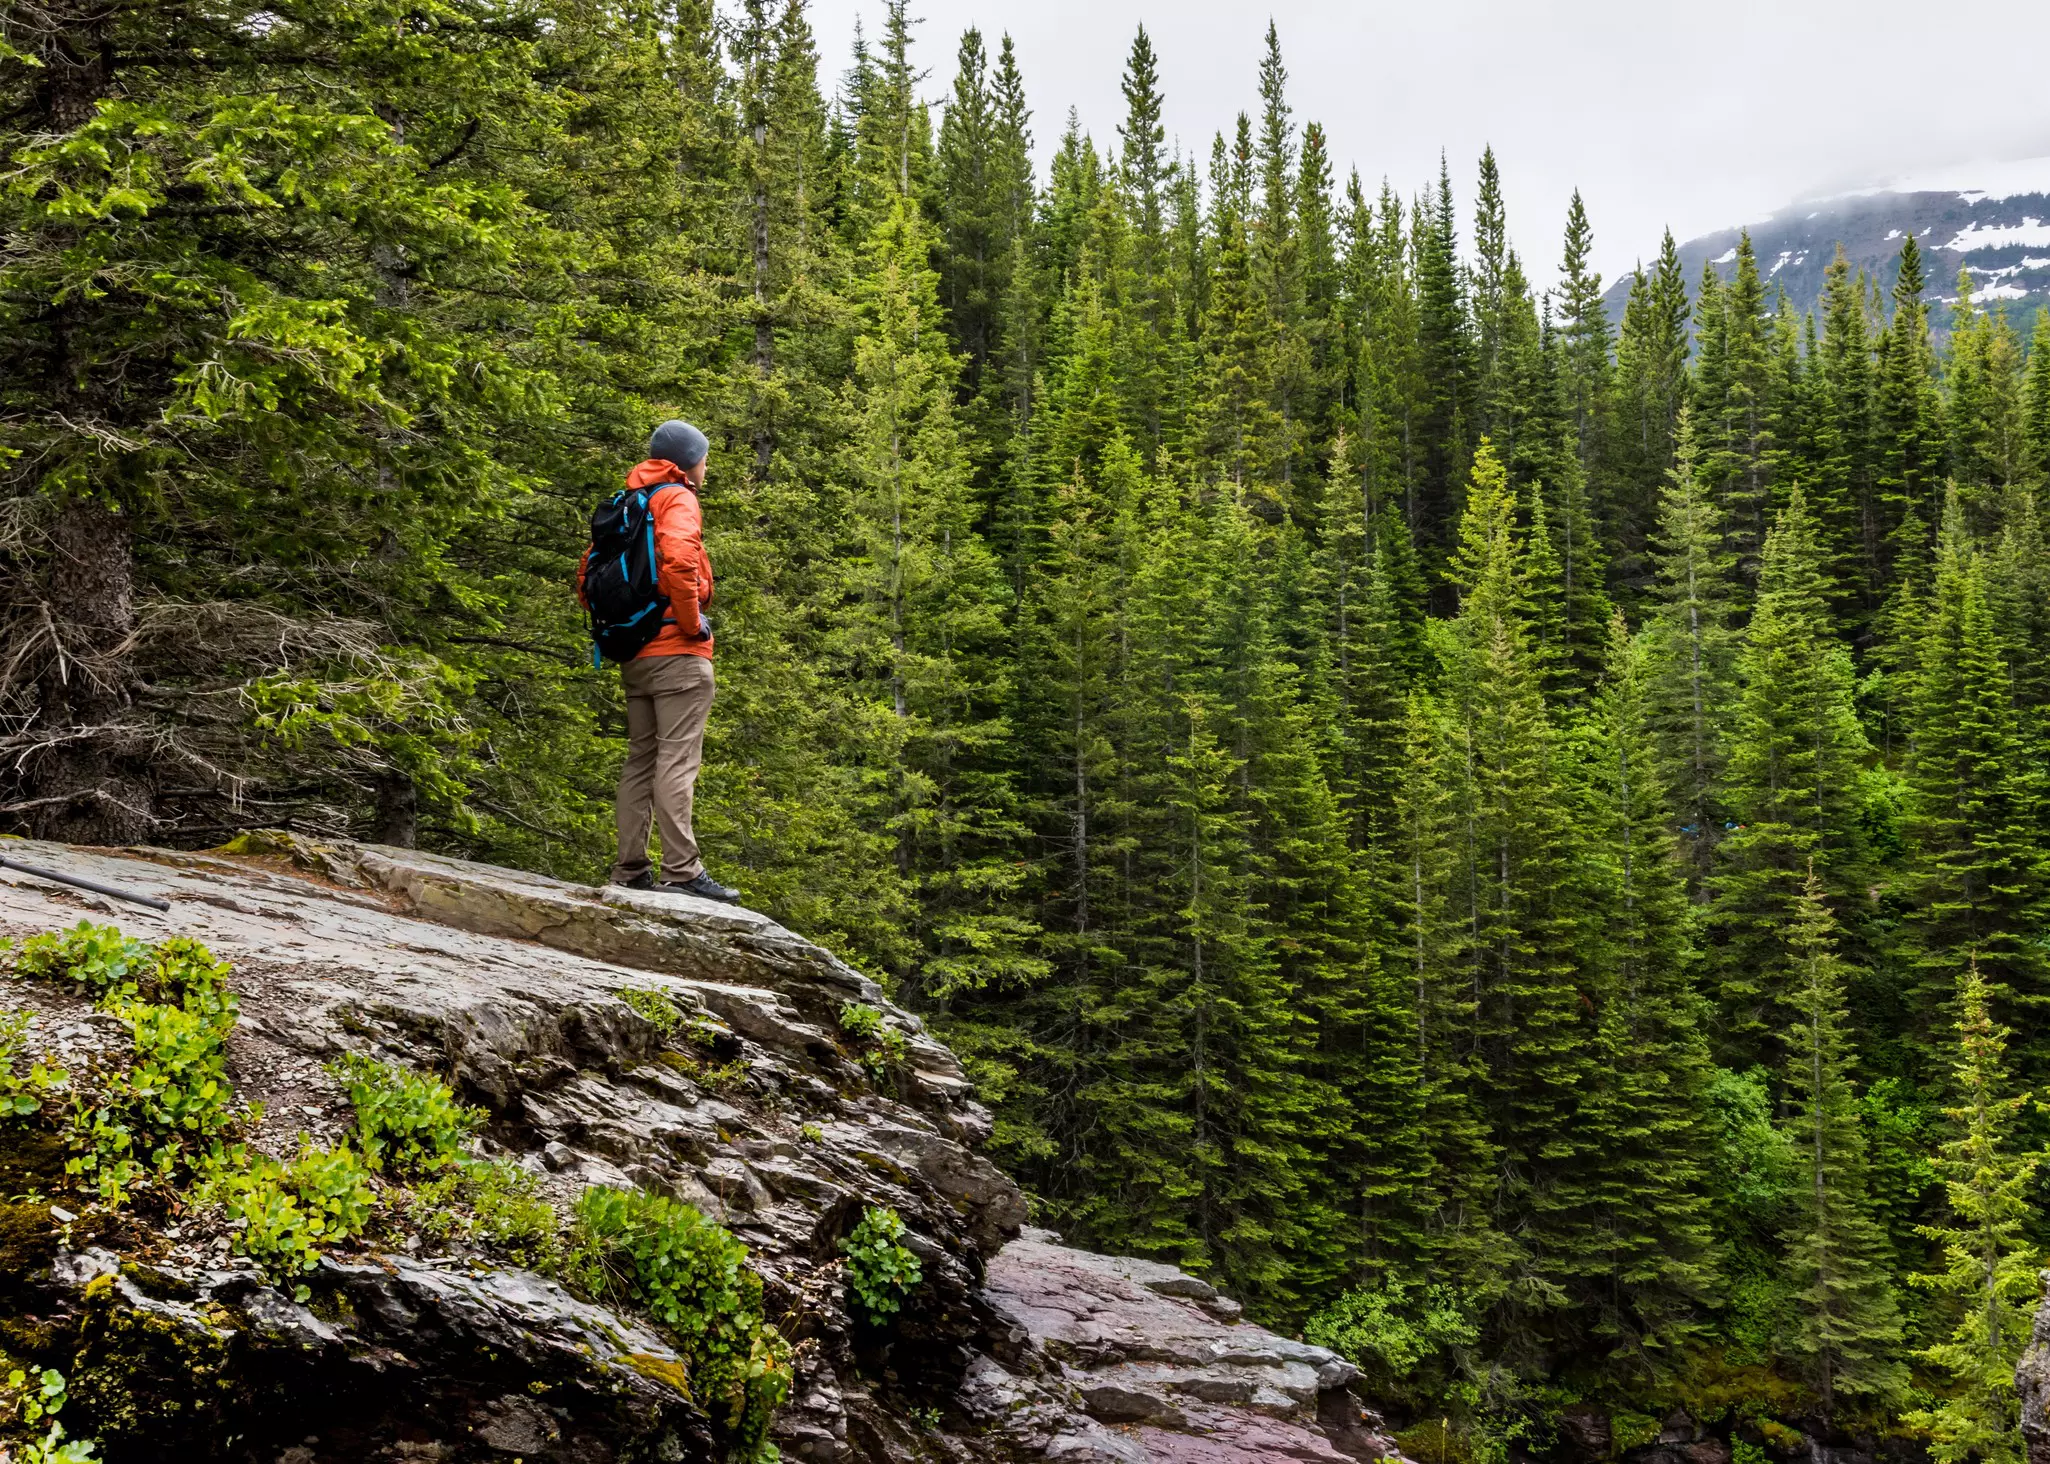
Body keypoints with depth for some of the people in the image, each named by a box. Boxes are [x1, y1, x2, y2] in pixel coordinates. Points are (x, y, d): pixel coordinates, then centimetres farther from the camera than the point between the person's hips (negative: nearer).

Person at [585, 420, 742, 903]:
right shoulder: (677, 500, -6)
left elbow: (588, 577, 19)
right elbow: (678, 561, -26)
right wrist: (693, 623, -16)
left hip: (635, 656, 8)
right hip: (678, 653, -8)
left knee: (641, 759, 11)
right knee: (676, 760, -10)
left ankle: (630, 869, 11)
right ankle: (681, 870, -13)